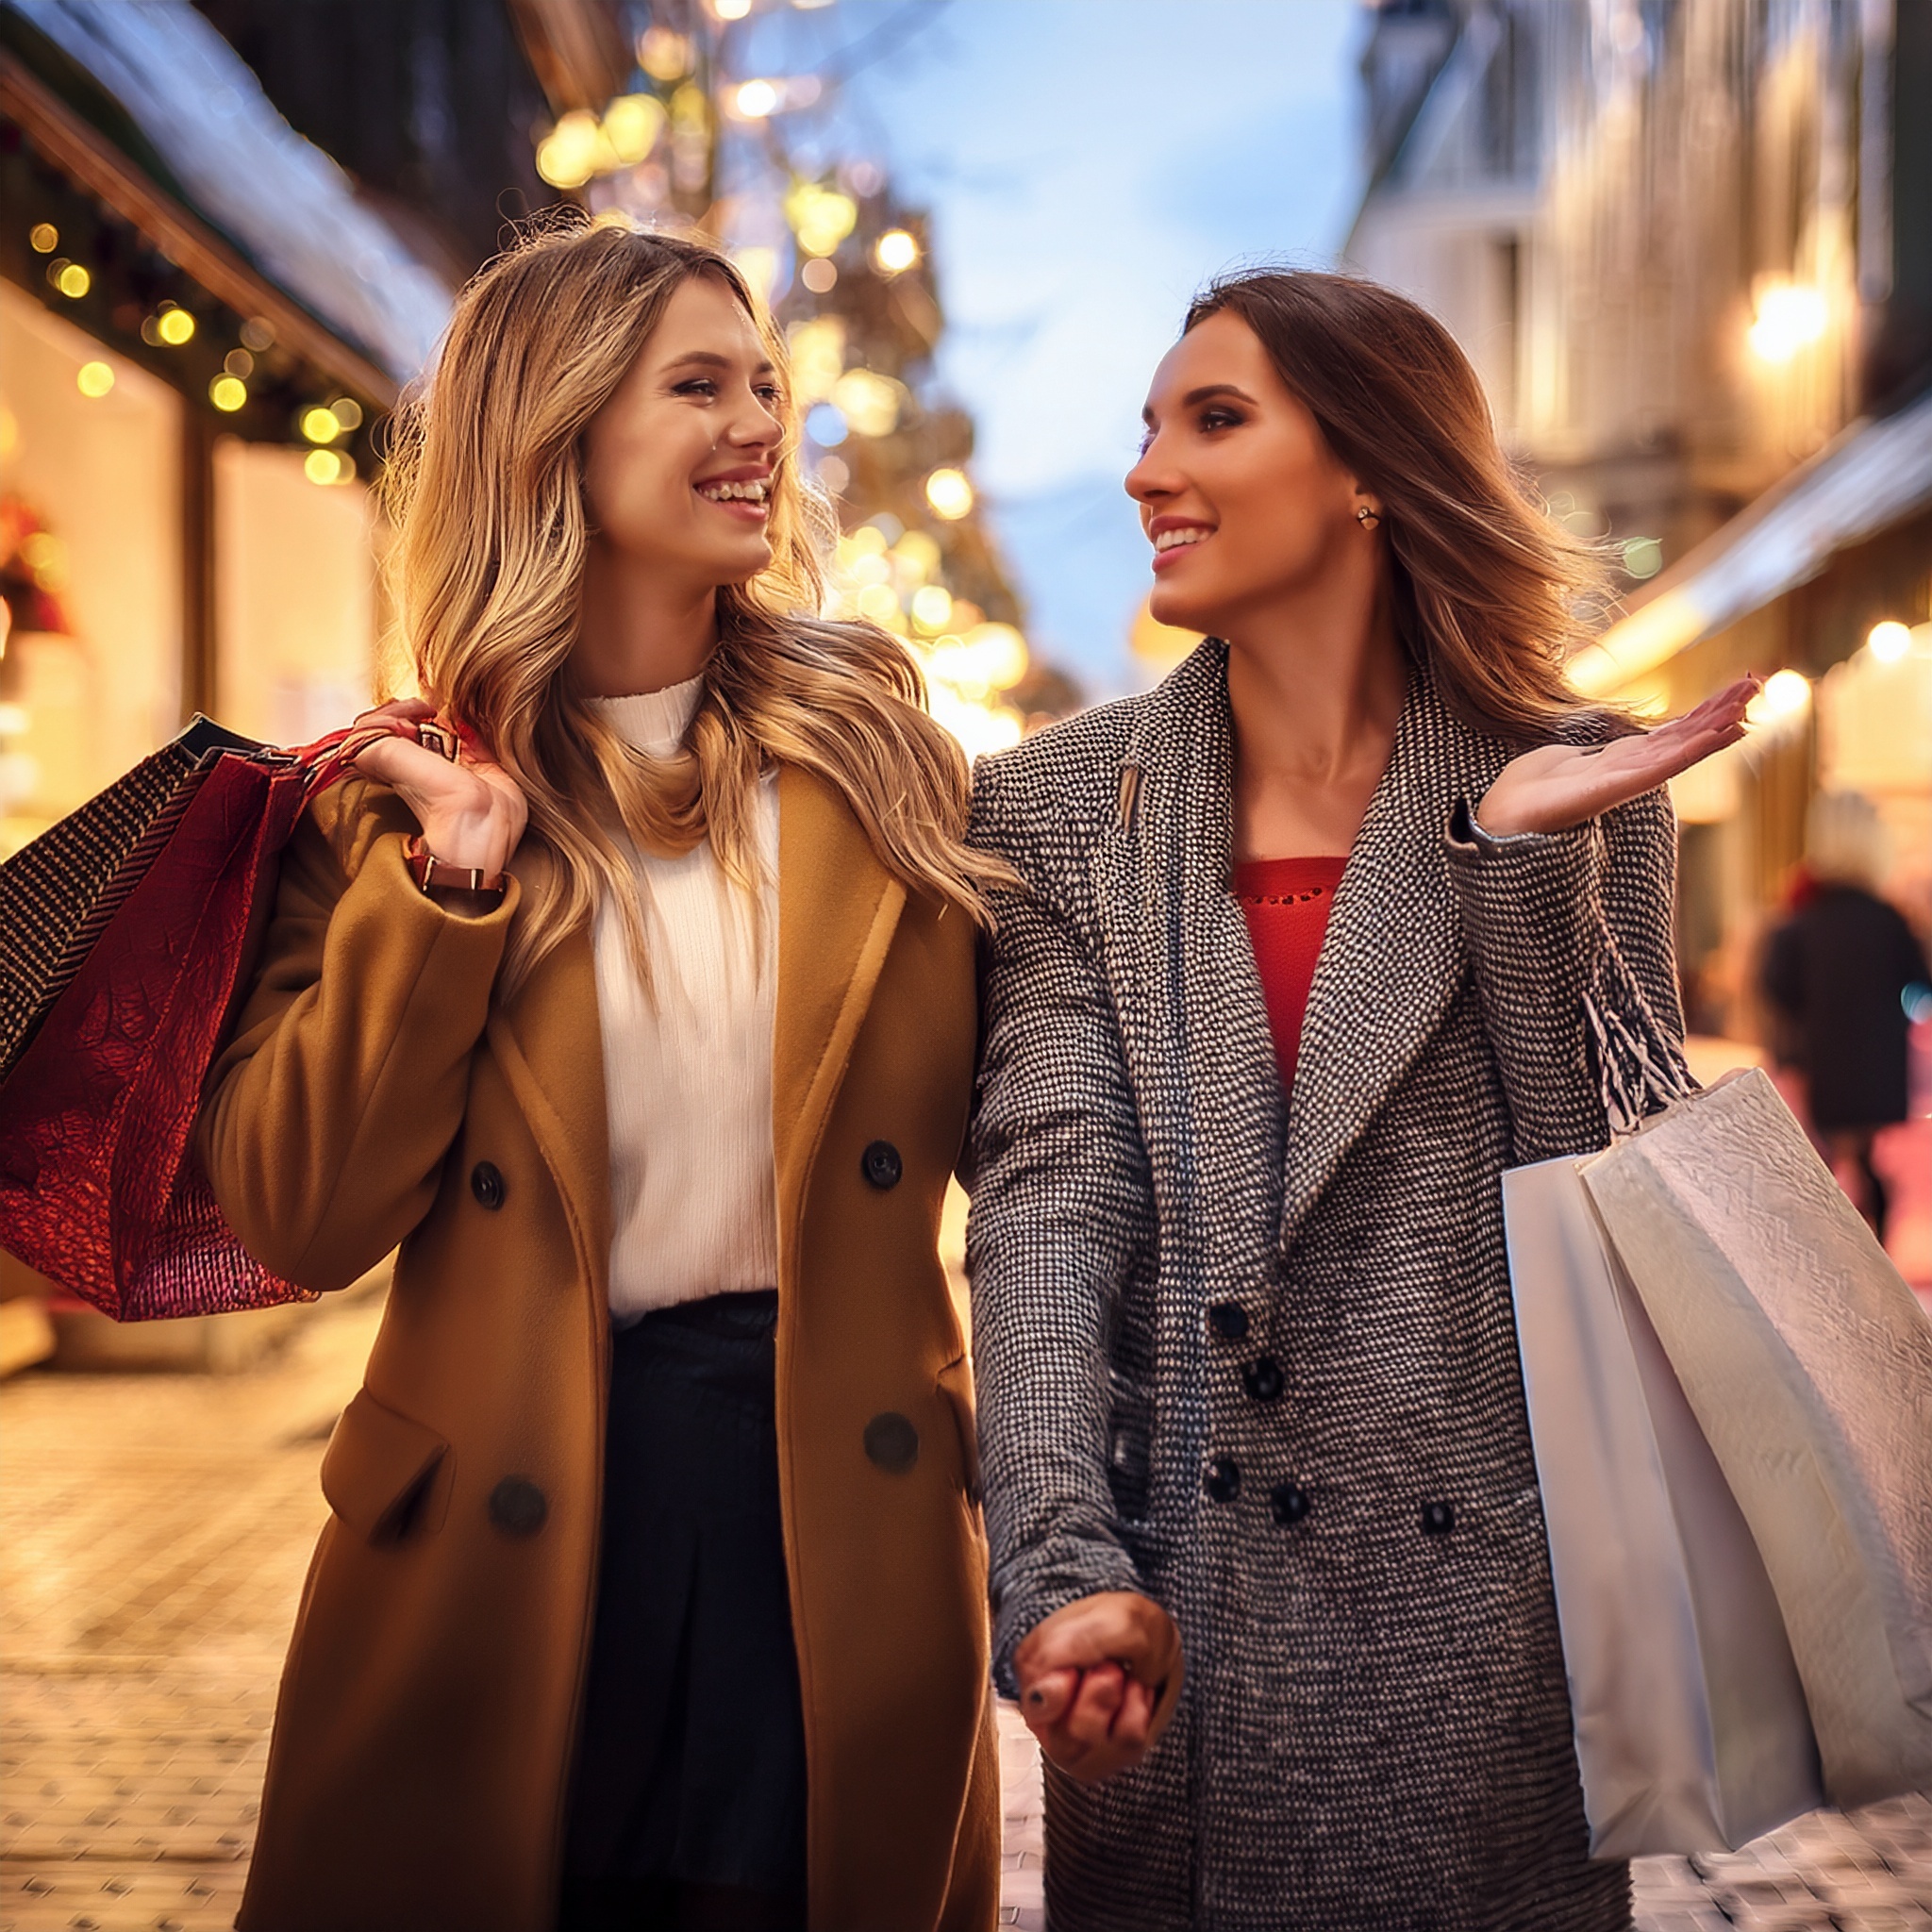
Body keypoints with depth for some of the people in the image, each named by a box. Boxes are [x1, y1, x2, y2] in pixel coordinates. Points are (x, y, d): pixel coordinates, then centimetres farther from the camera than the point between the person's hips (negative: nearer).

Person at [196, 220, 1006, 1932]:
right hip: (511, 1551, 0)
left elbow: (1012, 1121, 7)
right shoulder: (398, 799, 2)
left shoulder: (870, 740, 4)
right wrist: (446, 887, -12)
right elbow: (302, 1217, -6)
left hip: (845, 1521, 1)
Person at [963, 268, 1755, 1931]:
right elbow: (1048, 1201, -7)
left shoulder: (1578, 788, 1)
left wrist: (1525, 856, -13)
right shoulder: (1060, 809, 2)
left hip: (1477, 1596, 0)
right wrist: (1061, 1572, -19)